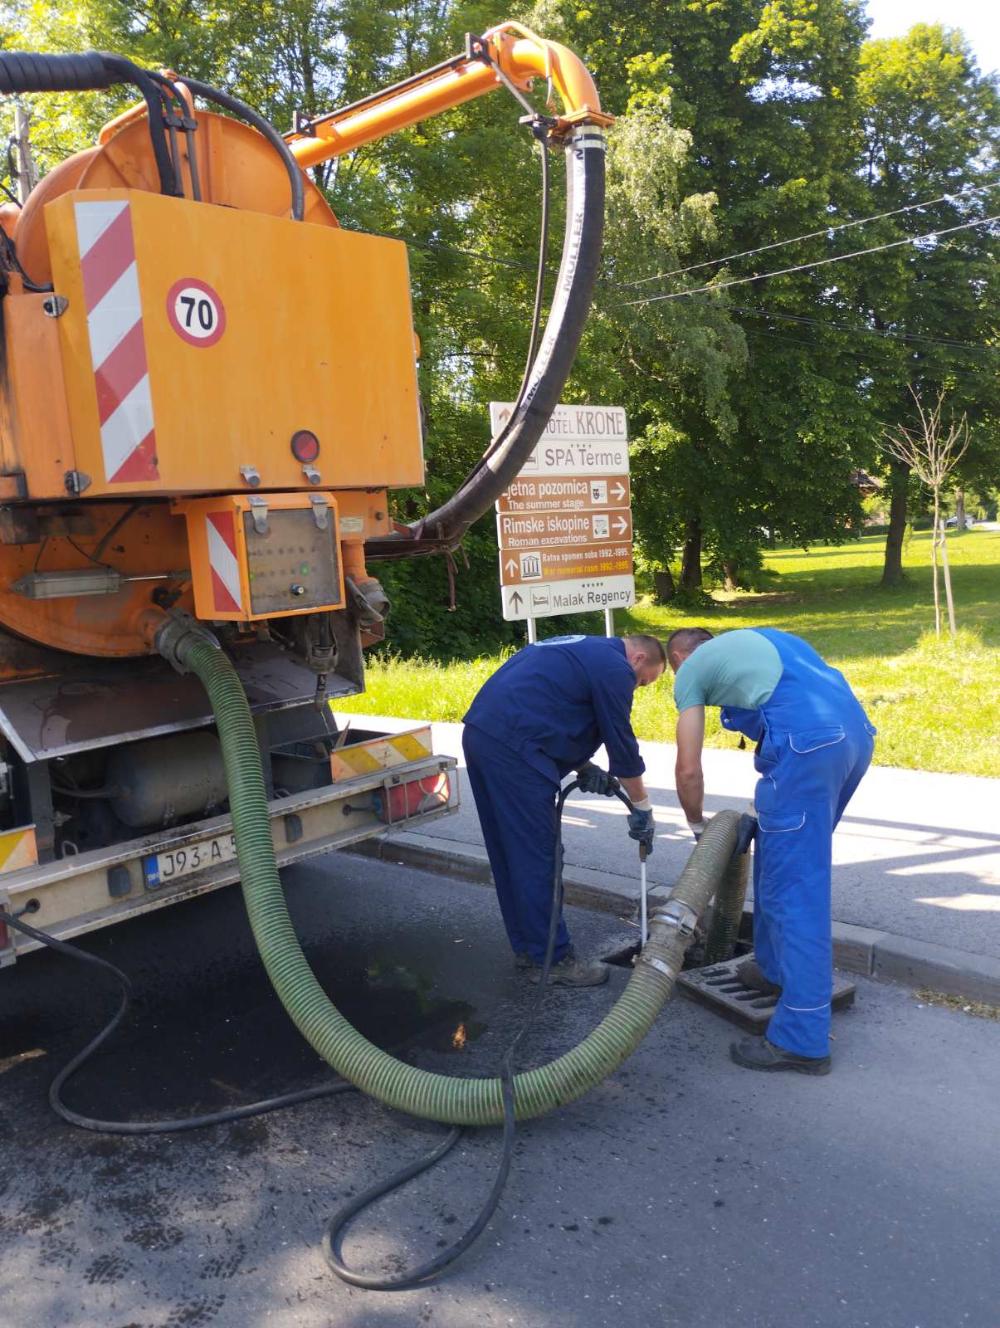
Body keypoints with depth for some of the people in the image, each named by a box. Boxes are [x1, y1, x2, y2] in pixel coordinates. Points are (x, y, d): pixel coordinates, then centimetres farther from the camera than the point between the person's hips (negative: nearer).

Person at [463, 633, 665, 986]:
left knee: (509, 855, 16)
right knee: (536, 859, -1)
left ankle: (526, 946, 27)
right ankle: (552, 959, 8)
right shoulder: (614, 667, -3)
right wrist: (642, 809, 10)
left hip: (480, 732, 10)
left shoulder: (583, 650, 26)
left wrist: (584, 768, 16)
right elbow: (622, 743, -1)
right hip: (512, 748, -10)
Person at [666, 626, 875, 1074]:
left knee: (795, 889, -4)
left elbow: (688, 770, 10)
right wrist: (768, 806, 34)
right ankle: (775, 967, 38)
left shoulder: (690, 669, 13)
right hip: (855, 731, 8)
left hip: (807, 742, -8)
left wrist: (698, 826, 28)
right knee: (781, 858, 24)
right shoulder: (754, 639, 33)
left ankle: (802, 1040, 0)